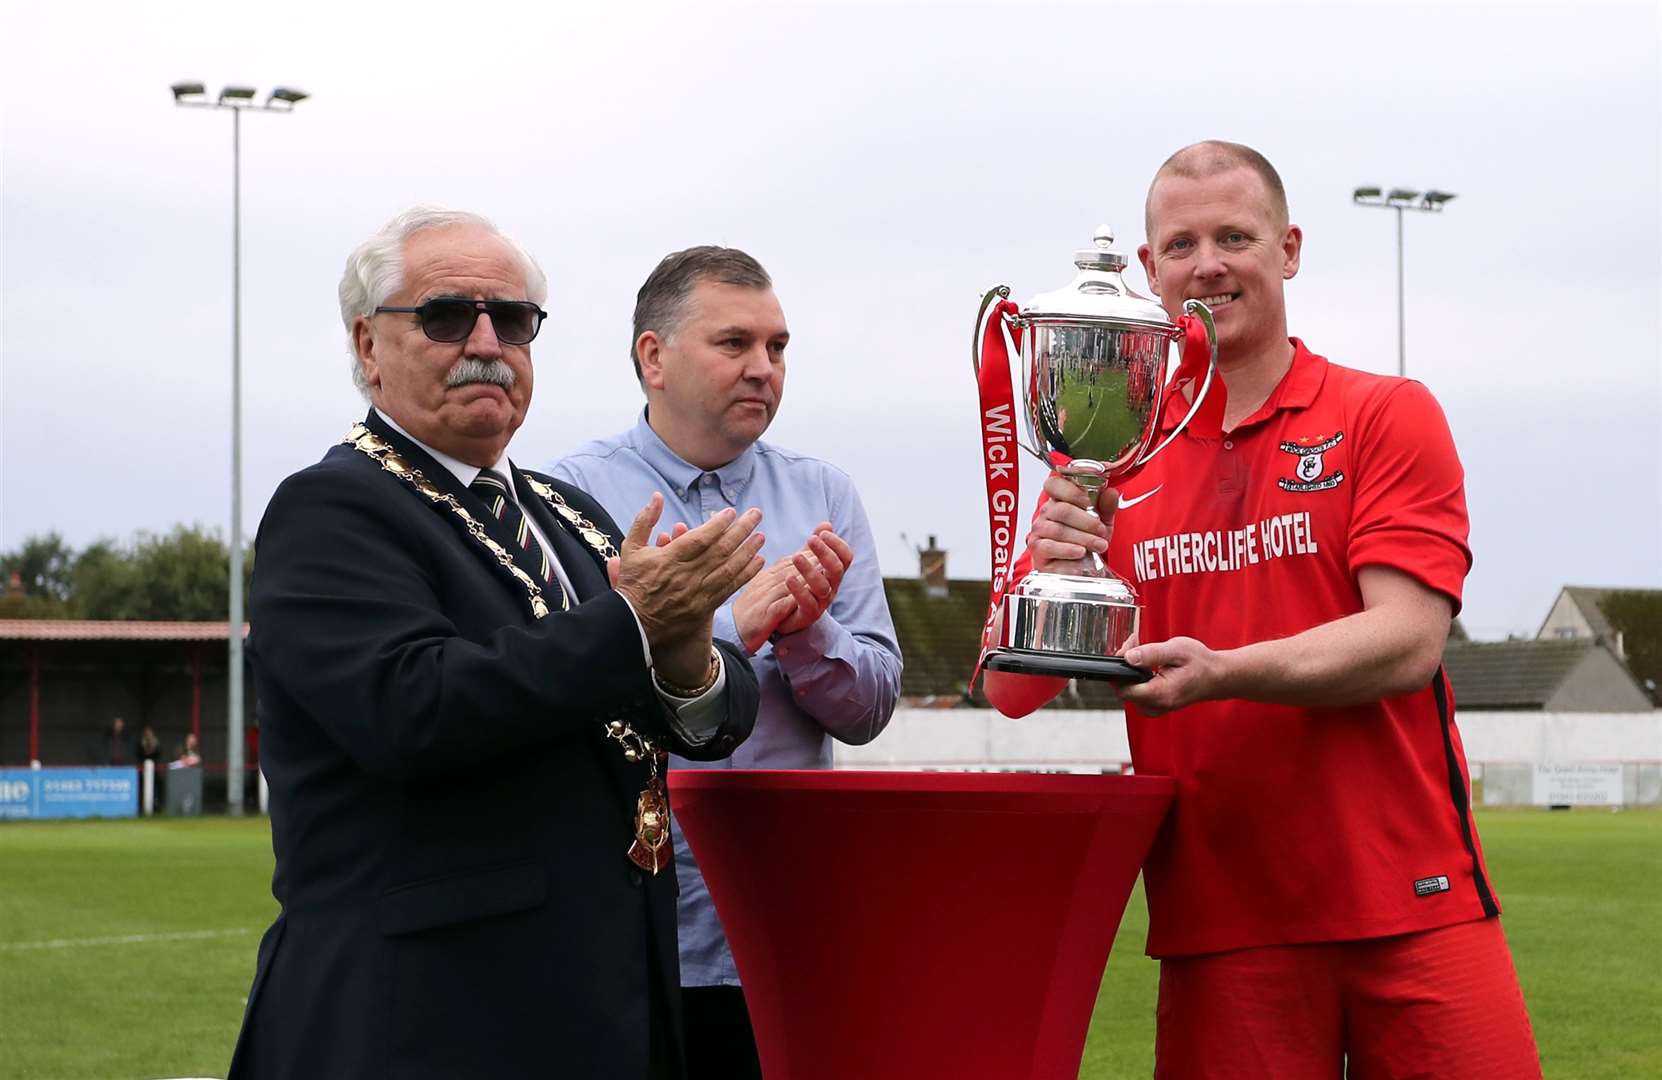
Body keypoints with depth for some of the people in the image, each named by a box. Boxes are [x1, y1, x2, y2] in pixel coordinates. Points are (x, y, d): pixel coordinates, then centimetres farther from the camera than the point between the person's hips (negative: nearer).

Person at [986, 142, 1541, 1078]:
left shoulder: (1387, 416, 2)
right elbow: (1009, 689, 6)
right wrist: (1053, 573, -15)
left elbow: (1406, 642, -9)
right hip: (1217, 928, 2)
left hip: (1410, 913, -1)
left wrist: (1221, 673, -24)